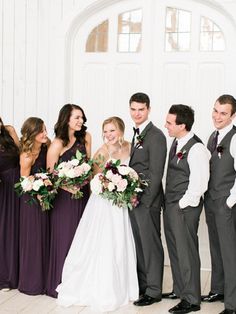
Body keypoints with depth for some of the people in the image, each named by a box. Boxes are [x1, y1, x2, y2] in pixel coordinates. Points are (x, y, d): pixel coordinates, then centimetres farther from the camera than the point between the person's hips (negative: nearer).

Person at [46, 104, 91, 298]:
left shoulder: (85, 137, 3)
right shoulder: (57, 144, -11)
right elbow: (49, 174, -8)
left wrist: (88, 183, -7)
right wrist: (68, 187, -19)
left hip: (84, 194, 5)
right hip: (65, 196, -5)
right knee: (65, 238, 2)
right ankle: (61, 283, 16)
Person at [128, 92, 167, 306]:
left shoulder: (156, 136, -13)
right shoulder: (137, 135, 15)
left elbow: (156, 173, -17)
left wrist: (145, 201, -18)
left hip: (147, 200, -8)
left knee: (151, 245, 1)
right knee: (138, 244, 14)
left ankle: (153, 291, 12)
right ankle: (142, 285, 26)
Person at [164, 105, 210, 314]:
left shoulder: (196, 148, -18)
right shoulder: (177, 142, 9)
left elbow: (199, 184, -20)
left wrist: (182, 205, -14)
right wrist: (168, 203, 11)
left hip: (184, 208, -9)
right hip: (171, 206, 9)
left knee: (186, 251, 1)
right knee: (174, 250, 18)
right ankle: (180, 290, 35)